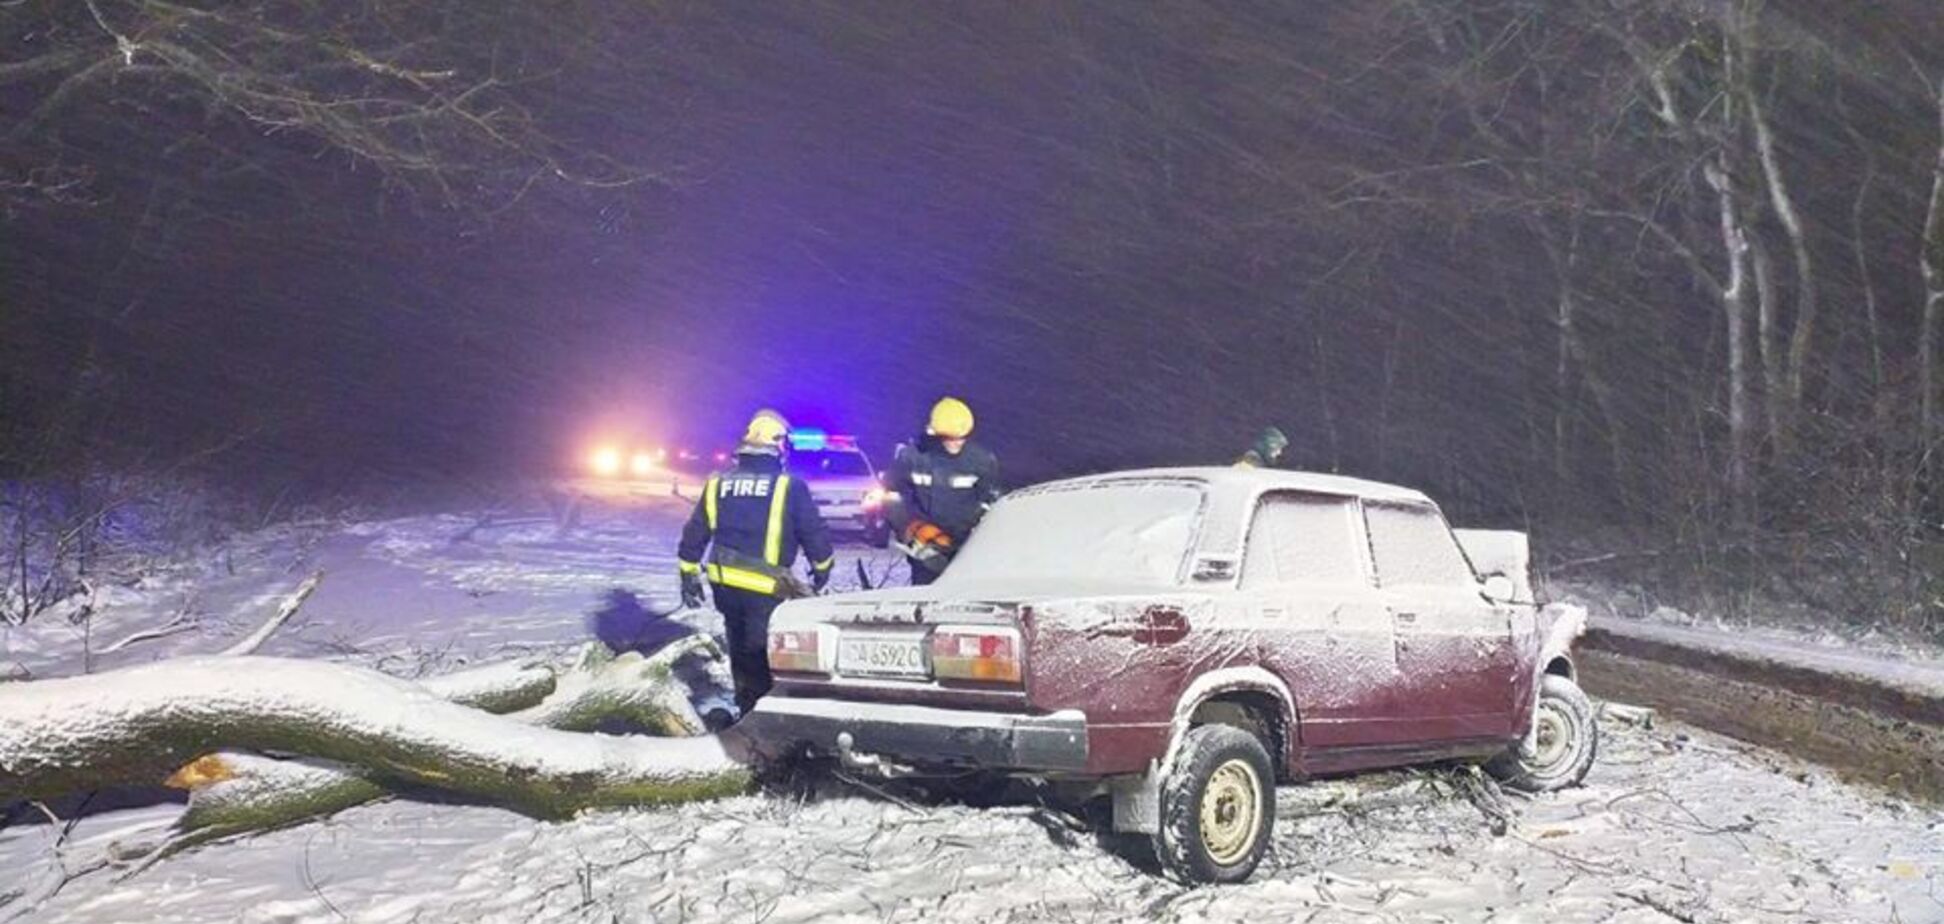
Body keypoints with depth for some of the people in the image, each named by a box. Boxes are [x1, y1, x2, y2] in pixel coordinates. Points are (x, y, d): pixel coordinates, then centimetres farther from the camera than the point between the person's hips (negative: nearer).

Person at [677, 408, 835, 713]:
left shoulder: (717, 485, 6)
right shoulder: (789, 486, -8)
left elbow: (694, 534, 10)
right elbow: (814, 534, -3)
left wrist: (689, 577, 19)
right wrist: (822, 570, 13)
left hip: (726, 585, 5)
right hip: (766, 589, -5)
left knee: (740, 648, 22)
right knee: (761, 654, -2)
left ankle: (746, 704, 36)